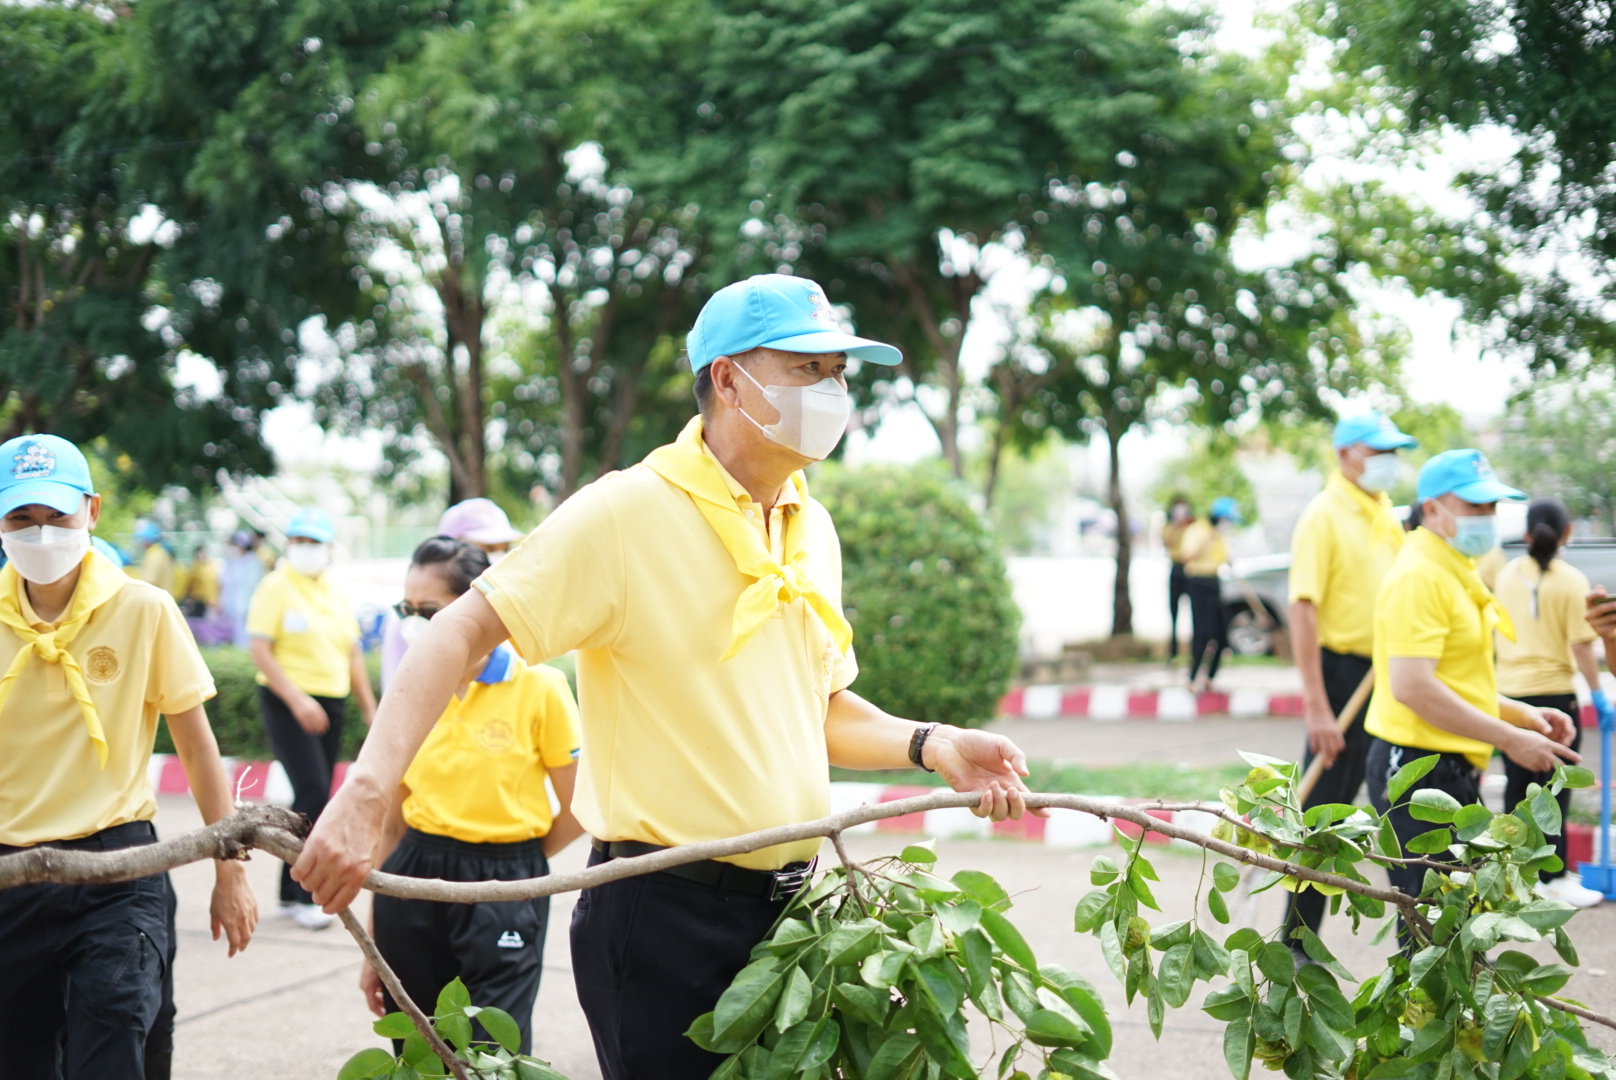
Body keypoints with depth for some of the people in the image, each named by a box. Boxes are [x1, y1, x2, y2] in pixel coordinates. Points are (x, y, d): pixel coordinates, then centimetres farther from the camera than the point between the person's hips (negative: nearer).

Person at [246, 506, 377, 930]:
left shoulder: (336, 593, 13)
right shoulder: (276, 586, -6)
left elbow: (352, 653, 18)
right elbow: (258, 648, -13)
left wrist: (369, 707, 13)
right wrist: (297, 699, -20)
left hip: (331, 704, 7)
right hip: (287, 703, -7)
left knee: (316, 798, 8)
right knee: (313, 791, -15)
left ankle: (290, 894, 17)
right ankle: (305, 896, -10)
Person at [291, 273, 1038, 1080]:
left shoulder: (812, 530, 11)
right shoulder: (629, 512, -12)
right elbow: (462, 634, -16)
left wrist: (930, 746, 2)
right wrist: (367, 792, -28)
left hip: (787, 909, 7)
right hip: (664, 915, -7)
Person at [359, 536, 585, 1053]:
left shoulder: (538, 687, -7)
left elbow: (578, 811, -2)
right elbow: (391, 824, 8)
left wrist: (508, 867, 6)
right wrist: (373, 947, 8)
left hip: (503, 894, -4)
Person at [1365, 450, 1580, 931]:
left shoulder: (1455, 574, 18)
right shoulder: (1419, 576, -15)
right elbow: (1412, 687, -26)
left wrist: (1521, 713, 10)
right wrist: (1509, 738, -21)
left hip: (1452, 770, 11)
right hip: (1419, 769, -11)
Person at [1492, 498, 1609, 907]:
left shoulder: (1508, 574, 4)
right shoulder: (1571, 581, -12)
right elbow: (1581, 645, -15)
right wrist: (1598, 695, -7)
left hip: (1510, 689, 5)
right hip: (1553, 693, -5)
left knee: (1517, 784, 14)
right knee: (1554, 789, -1)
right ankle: (1554, 879, -1)